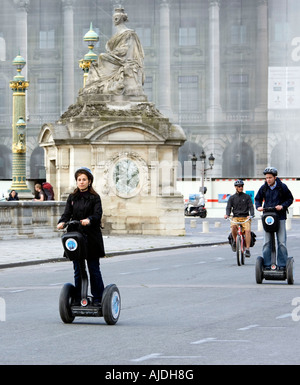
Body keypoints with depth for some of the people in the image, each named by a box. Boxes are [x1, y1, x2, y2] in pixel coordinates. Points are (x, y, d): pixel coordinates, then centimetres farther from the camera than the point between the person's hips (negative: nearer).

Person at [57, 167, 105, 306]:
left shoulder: (94, 197, 1)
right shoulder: (72, 197, 12)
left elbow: (98, 214, -12)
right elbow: (67, 213, 3)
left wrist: (89, 220, -34)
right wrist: (62, 222, -19)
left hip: (91, 237, -3)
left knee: (94, 269, 0)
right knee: (77, 271, 6)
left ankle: (98, 298, 7)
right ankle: (78, 299, 13)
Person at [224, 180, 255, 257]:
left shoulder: (247, 197, 10)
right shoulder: (232, 198, 13)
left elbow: (251, 207, 3)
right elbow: (228, 207, 6)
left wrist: (251, 215, -17)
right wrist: (227, 214, -16)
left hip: (245, 218, 0)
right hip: (236, 217, 0)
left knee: (247, 230, -26)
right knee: (233, 226, -32)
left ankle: (247, 249, -22)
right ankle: (235, 241, -6)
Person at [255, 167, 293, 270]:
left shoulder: (282, 187, -2)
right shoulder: (263, 188, 4)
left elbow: (290, 199, 5)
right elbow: (258, 199, 18)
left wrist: (282, 206, -11)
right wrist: (258, 206, -3)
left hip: (280, 217, -2)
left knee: (281, 242, -2)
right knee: (267, 242, -1)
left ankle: (282, 265, 4)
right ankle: (267, 264, 4)